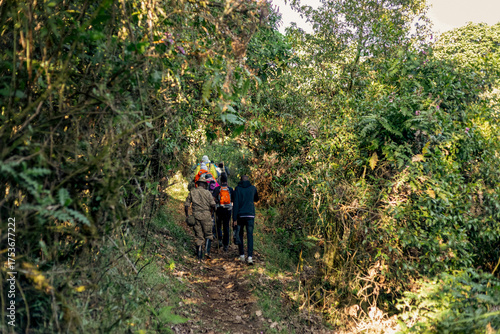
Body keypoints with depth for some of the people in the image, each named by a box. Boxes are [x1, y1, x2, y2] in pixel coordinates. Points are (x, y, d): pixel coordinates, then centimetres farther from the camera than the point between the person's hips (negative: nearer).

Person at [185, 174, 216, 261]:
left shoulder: (192, 192, 7)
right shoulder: (207, 192, 1)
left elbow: (186, 205, 4)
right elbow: (213, 205, -6)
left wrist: (187, 216, 13)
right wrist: (211, 213, 11)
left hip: (196, 215, 2)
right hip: (206, 215, -2)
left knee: (198, 236, 8)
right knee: (208, 234, 12)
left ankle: (199, 256, 9)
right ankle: (207, 251, -5)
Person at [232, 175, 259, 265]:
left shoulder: (237, 189, 0)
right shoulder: (253, 188, 5)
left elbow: (235, 204, -6)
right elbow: (256, 199, 23)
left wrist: (234, 219, -6)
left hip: (240, 215, 0)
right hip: (250, 215, 0)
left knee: (240, 235, 15)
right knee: (250, 236, 0)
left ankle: (242, 255, 16)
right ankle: (250, 256, -11)